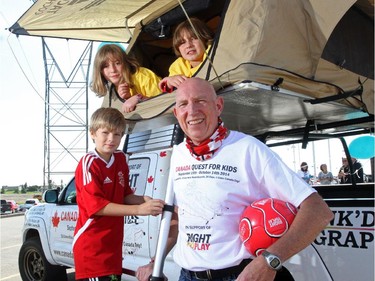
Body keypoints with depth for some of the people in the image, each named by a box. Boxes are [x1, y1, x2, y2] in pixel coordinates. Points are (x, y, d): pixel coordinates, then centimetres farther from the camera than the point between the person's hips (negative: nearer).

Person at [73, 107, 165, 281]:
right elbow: (97, 206, -23)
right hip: (91, 247, -7)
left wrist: (144, 201, -10)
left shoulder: (120, 159, 6)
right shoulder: (88, 163, -16)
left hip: (113, 244, 7)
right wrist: (139, 210, -29)